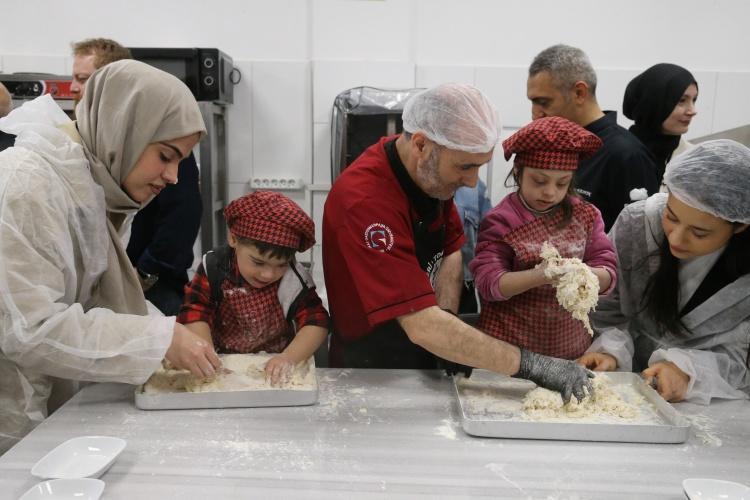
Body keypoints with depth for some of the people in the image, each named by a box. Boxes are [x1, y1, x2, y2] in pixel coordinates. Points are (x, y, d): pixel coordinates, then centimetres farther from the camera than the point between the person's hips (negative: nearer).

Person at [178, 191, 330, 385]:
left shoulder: (295, 280, -13)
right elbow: (195, 313, -12)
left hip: (275, 368, -1)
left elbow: (317, 323, -19)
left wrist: (289, 358, -35)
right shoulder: (214, 268, -9)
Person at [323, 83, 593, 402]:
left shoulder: (433, 172, -6)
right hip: (370, 376, -6)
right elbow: (422, 327, -35)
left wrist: (446, 318, -14)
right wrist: (530, 365, -32)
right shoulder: (365, 201, -32)